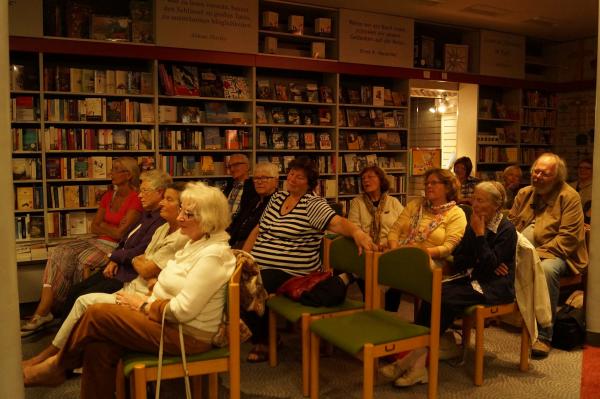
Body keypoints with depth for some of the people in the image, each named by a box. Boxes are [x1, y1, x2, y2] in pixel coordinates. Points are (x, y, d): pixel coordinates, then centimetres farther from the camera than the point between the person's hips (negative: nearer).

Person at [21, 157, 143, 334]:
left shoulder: (136, 200, -10)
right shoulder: (108, 196, 14)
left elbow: (119, 233, -14)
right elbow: (94, 227, 12)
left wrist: (103, 225, 3)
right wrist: (112, 228, -4)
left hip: (116, 246, -7)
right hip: (97, 241, 7)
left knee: (83, 261, -28)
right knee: (58, 253, -13)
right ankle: (43, 310, -20)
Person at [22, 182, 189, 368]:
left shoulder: (181, 239, -18)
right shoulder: (162, 229, 12)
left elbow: (145, 270, -16)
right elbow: (139, 261, 8)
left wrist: (138, 261, 7)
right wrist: (150, 278, -13)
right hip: (134, 287, 8)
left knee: (84, 302, -8)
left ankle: (50, 352, 9)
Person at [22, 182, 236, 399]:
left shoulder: (213, 255, -21)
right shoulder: (195, 243, 11)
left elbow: (183, 310, -23)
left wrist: (144, 306, -9)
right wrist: (148, 300, -1)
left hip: (188, 335, -8)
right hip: (169, 321, 8)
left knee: (97, 314, -10)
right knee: (99, 347, -10)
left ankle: (57, 366, 16)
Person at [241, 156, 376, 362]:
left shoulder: (313, 204, -5)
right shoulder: (278, 197, 16)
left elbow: (337, 222, -21)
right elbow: (258, 229, 20)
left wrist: (357, 231, -41)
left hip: (290, 272, -7)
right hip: (260, 266, 7)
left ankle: (262, 342, 1)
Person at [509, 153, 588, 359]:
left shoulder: (569, 197, -5)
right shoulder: (524, 193, 14)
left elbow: (568, 237, -13)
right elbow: (511, 222, 12)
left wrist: (539, 253, -21)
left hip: (554, 254, -5)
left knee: (547, 269, -37)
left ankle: (544, 336, -28)